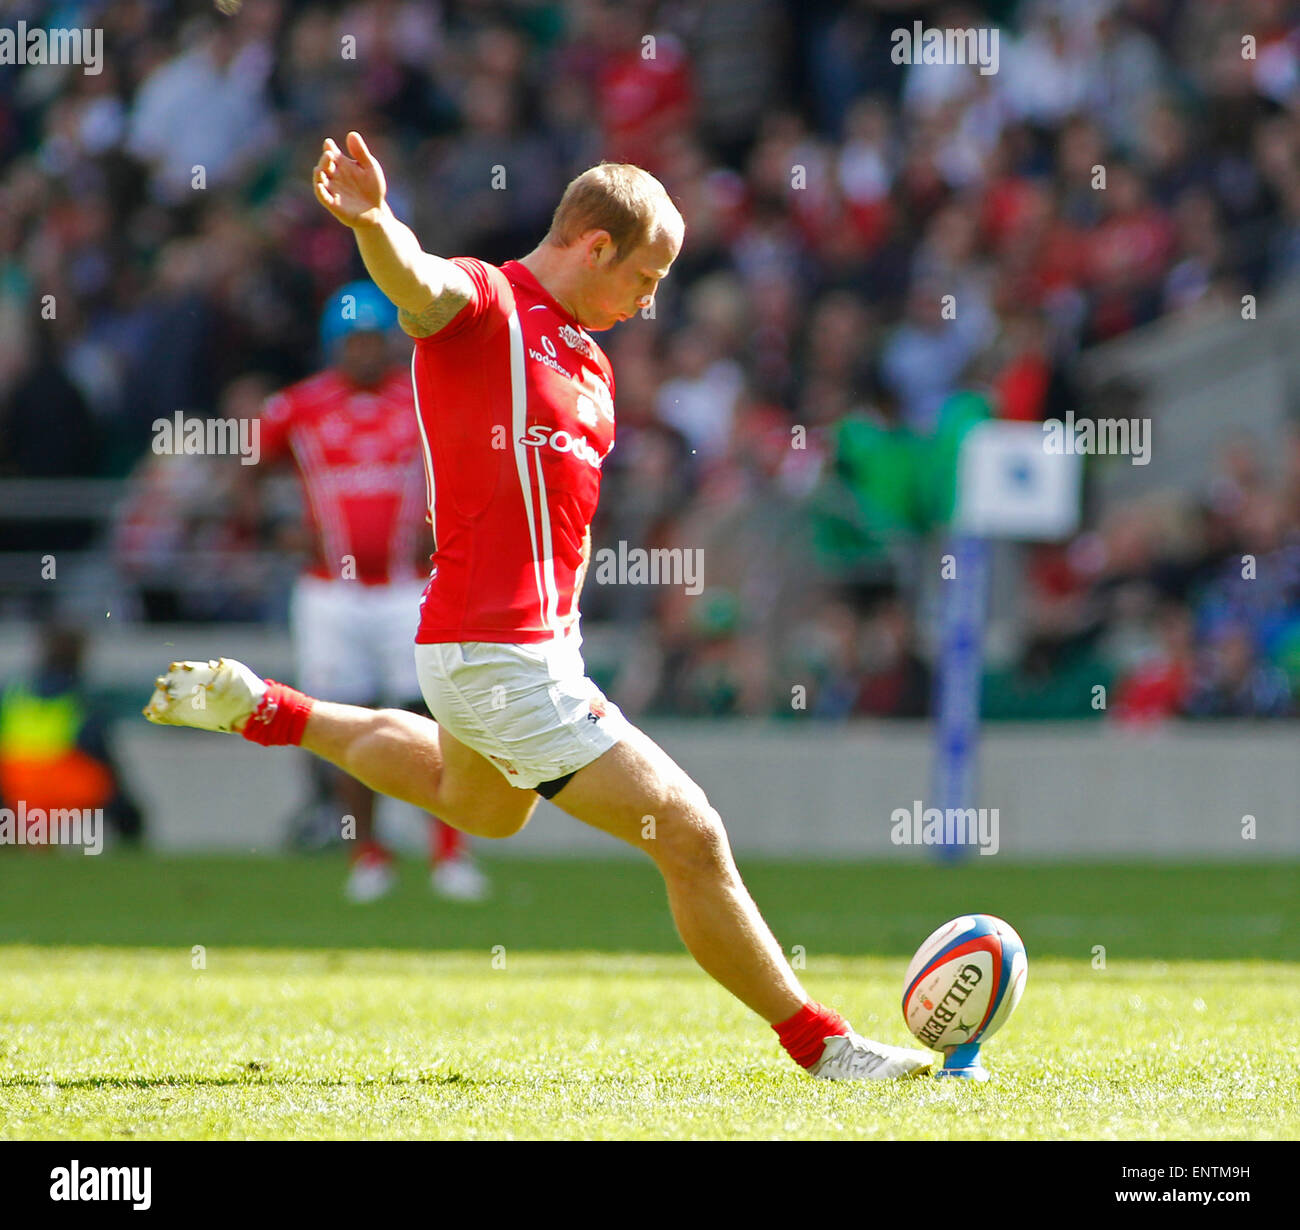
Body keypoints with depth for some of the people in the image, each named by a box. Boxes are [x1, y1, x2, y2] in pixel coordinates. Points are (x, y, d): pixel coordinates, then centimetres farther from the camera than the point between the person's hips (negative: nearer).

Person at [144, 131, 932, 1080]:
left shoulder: (590, 364, 13)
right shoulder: (482, 304, -14)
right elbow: (417, 280, -38)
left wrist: (568, 651, 17)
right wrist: (372, 221, -60)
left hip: (540, 640, 10)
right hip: (501, 656, -10)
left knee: (482, 805, 40)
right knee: (690, 836, -7)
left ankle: (259, 709, 46)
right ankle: (816, 1039, 7)